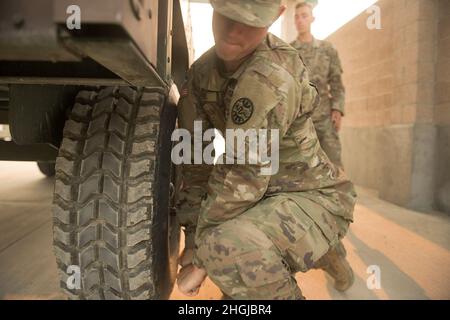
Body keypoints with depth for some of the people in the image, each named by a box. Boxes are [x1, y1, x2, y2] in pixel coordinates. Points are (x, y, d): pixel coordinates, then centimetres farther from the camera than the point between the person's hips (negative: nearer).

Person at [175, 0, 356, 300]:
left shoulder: (269, 77, -28)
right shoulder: (202, 72, -3)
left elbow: (241, 179, -26)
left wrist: (200, 258, -15)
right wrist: (193, 240, -3)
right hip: (269, 194, 8)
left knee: (228, 247, -33)